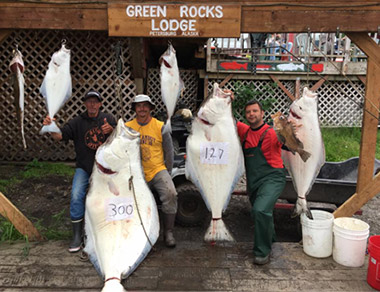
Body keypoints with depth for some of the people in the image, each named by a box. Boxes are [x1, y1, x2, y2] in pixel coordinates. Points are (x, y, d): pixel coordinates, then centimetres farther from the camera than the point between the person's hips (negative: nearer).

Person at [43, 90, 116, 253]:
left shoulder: (108, 119, 5)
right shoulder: (77, 122, 4)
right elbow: (59, 136, -7)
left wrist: (111, 130, -24)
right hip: (84, 167, 0)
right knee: (76, 195, -18)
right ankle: (77, 235, -5)